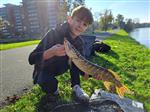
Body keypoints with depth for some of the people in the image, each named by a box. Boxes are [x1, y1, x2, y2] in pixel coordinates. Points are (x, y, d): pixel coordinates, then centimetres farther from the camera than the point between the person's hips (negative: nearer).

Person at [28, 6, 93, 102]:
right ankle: (51, 87, 2)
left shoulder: (79, 42, -13)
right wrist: (52, 52, -48)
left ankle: (76, 86, -6)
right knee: (50, 86, -34)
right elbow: (32, 59, -30)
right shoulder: (53, 34, -28)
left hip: (60, 68, 4)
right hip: (44, 70, -4)